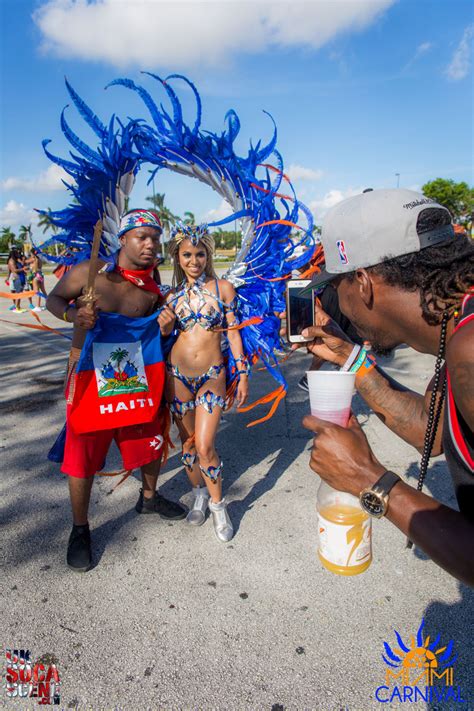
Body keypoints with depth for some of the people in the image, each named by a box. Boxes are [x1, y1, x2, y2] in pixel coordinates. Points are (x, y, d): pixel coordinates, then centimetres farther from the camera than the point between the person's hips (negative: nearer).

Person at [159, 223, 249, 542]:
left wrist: (244, 374, -1)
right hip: (178, 374, 3)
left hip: (212, 375, -3)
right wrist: (165, 323, -12)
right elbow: (166, 333, 11)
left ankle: (218, 504, 14)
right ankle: (199, 493, 36)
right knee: (188, 441, 13)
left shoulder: (223, 288, -1)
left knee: (205, 445, -10)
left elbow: (233, 333, 1)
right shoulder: (174, 294, 6)